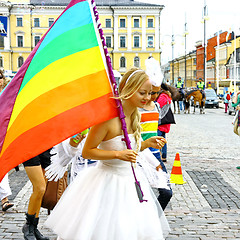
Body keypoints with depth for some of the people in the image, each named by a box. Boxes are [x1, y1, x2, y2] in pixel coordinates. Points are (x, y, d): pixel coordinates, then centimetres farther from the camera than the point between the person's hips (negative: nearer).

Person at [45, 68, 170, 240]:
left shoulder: (135, 116, 4)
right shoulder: (108, 117, -21)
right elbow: (87, 152, -18)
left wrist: (148, 143, 0)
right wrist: (118, 154, -27)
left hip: (130, 180, 8)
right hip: (108, 183, -7)